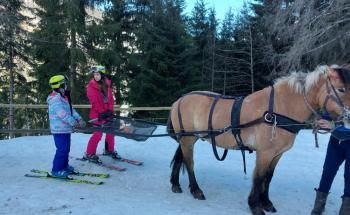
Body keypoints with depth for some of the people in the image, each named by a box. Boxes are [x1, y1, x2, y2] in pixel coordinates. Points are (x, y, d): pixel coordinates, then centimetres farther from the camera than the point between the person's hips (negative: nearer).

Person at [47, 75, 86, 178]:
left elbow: (70, 109, 15)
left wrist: (79, 118, 4)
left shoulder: (63, 97, 16)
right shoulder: (55, 98, -17)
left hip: (66, 128, 10)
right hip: (59, 129, -10)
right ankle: (56, 170, 2)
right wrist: (73, 122, -23)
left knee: (66, 148, 17)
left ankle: (64, 166, 30)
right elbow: (62, 113, -24)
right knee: (62, 149, -8)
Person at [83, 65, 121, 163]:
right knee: (98, 133, -8)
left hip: (107, 112, 6)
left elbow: (110, 98, 5)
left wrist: (110, 110, -8)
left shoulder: (107, 84, 8)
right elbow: (94, 102, -13)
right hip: (98, 113, -6)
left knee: (111, 131, 12)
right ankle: (89, 154, 3)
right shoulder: (91, 86, -7)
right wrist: (101, 112, -18)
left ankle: (109, 150, 30)